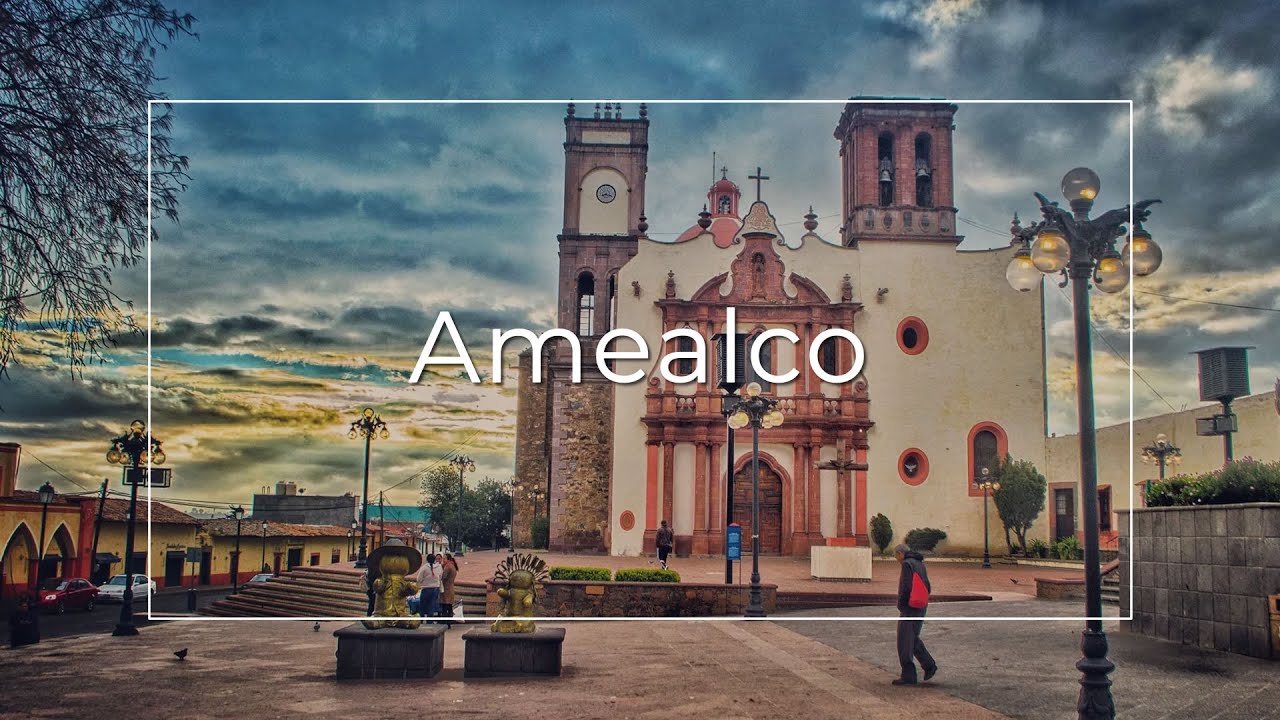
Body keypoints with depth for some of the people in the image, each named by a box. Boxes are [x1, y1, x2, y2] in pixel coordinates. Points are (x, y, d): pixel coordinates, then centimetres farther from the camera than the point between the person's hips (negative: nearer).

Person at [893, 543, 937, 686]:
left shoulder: (907, 564, -15)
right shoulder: (920, 563, 13)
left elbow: (905, 588, -21)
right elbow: (927, 587, 16)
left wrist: (901, 607, -13)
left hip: (909, 609, -9)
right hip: (921, 608, 9)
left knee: (905, 642, -2)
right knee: (913, 639, 21)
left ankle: (908, 676, 1)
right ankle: (929, 665, 17)